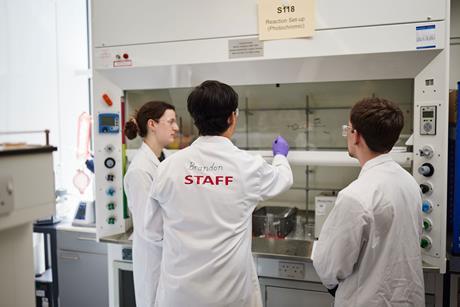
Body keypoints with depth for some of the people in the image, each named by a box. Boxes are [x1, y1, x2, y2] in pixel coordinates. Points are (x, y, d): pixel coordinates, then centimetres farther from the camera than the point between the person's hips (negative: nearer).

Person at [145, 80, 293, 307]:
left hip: (179, 289, 1)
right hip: (230, 289, -1)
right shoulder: (249, 166, -12)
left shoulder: (169, 166, -10)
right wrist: (280, 156, 33)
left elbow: (151, 227, 3)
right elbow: (283, 179, 11)